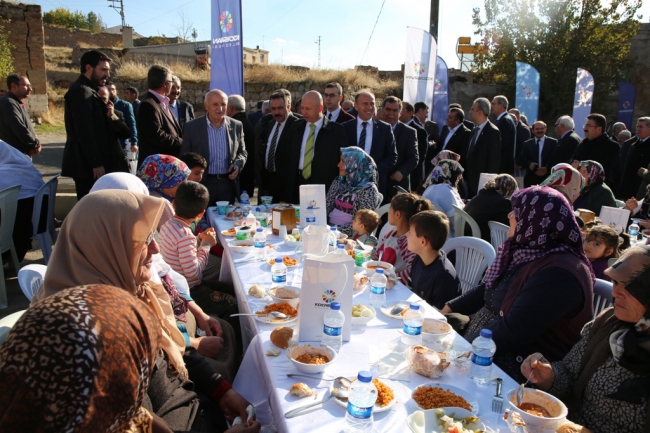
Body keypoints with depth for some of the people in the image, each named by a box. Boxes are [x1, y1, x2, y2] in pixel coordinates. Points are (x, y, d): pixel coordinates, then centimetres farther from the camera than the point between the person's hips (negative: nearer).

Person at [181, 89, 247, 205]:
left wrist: (238, 164, -5)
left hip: (228, 184, 2)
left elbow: (242, 152, 15)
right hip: (201, 184, -2)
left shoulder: (237, 126, 6)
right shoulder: (192, 127, 0)